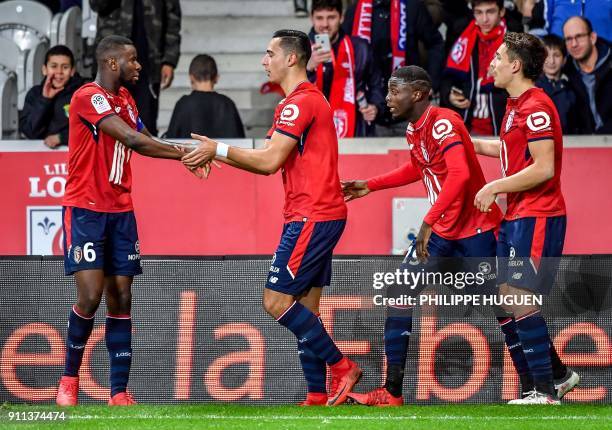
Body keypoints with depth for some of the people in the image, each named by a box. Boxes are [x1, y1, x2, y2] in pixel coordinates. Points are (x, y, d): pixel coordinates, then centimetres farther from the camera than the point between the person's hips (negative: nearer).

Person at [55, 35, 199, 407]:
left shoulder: (124, 98, 13)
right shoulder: (89, 97, -14)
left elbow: (141, 141, 21)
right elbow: (131, 139, -25)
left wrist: (184, 154, 5)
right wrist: (182, 153, -24)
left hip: (120, 211, 8)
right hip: (84, 209, -8)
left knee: (121, 299, 2)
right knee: (91, 295, -14)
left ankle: (119, 393, 2)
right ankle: (70, 379, 6)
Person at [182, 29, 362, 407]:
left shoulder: (300, 102, -13)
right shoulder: (309, 99, 19)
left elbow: (269, 161, -19)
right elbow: (273, 160, 18)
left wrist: (219, 149, -11)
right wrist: (218, 157, 12)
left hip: (311, 216, -10)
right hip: (322, 215, 10)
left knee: (276, 301, -10)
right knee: (305, 307, 8)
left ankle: (342, 368, -6)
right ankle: (318, 396, 6)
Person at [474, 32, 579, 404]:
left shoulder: (536, 107, -16)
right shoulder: (516, 106, 15)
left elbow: (543, 167, -22)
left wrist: (496, 187, -16)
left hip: (536, 218, -10)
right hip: (517, 217, 10)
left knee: (521, 302, -12)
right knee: (511, 301, 11)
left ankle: (545, 392, -10)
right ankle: (557, 373, 20)